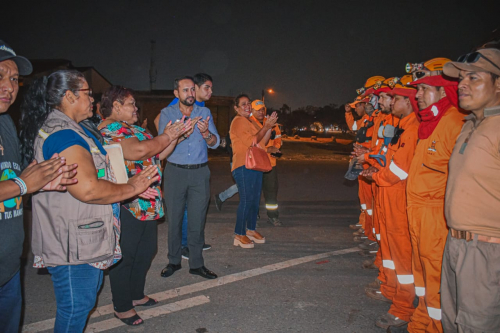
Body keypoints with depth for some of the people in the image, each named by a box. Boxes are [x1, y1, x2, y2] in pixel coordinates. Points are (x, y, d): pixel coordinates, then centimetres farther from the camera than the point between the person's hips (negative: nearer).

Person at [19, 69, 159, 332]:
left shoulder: (68, 129, 14)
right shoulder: (63, 133, -22)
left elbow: (91, 176, 20)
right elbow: (88, 189, -31)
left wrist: (131, 185, 10)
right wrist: (131, 188, -15)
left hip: (82, 239, 11)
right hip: (74, 244, -11)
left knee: (85, 299, 25)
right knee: (76, 308, 5)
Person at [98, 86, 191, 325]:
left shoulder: (134, 129, 15)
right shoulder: (109, 130, -15)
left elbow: (157, 155, 16)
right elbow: (139, 150, -30)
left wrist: (176, 135, 4)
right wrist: (166, 136, -14)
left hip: (147, 204, 10)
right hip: (126, 206, -10)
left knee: (146, 251, 20)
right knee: (125, 256, 5)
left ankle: (136, 294, 39)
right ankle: (122, 307, 23)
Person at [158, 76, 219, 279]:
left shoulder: (204, 113, 6)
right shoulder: (167, 113, 2)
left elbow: (215, 143, -2)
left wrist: (206, 133, -23)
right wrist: (181, 134, -29)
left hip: (200, 173, 1)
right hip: (175, 172, -1)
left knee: (197, 220, 5)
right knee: (174, 219, 7)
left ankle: (196, 264, 17)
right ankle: (174, 261, 23)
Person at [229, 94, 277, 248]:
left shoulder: (251, 121, 19)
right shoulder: (238, 121, -9)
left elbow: (263, 142, 15)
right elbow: (252, 141, -17)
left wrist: (270, 126, 3)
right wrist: (266, 126, -14)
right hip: (244, 166, -9)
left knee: (255, 199, 12)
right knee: (246, 200, -9)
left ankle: (251, 230, 24)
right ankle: (239, 235, -1)